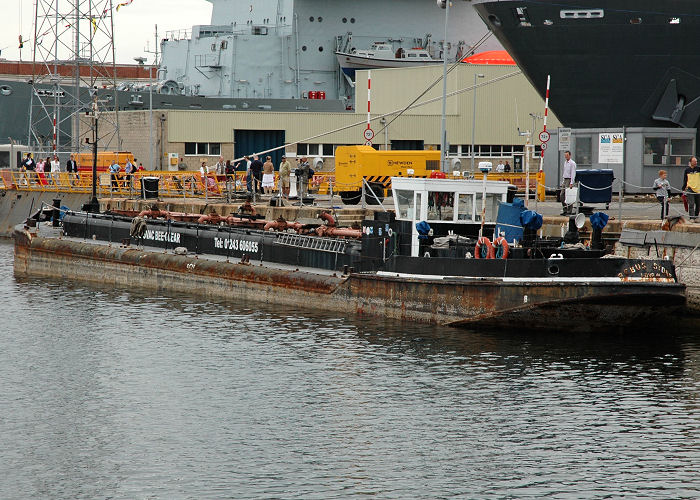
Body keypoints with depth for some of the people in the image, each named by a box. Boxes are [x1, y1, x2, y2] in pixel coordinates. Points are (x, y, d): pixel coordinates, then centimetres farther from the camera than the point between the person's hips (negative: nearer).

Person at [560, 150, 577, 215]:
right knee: (562, 195, 4)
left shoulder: (572, 163, -10)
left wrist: (571, 183, -20)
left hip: (569, 180, -8)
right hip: (565, 180, 8)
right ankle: (564, 210, 10)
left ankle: (569, 211, -6)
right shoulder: (565, 162, 16)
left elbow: (573, 174, -15)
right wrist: (562, 181, 17)